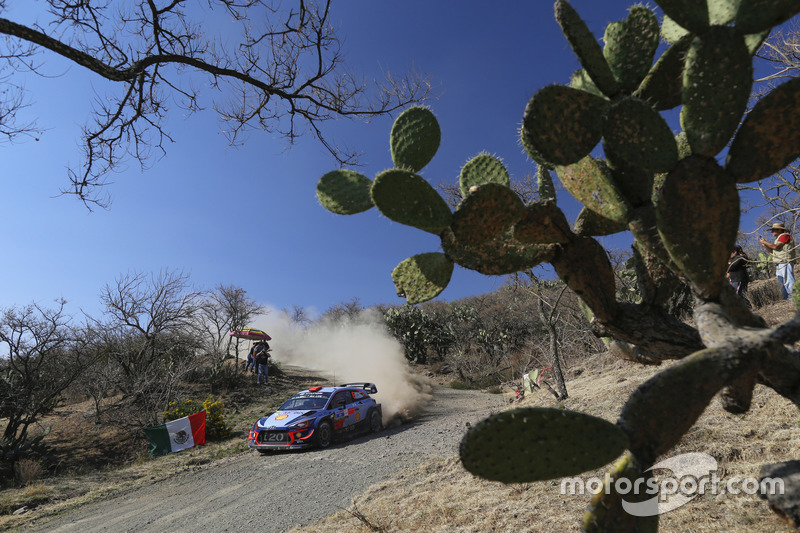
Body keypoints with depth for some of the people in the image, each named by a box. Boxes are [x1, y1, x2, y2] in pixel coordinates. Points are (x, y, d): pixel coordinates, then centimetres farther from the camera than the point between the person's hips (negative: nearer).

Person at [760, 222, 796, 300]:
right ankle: (786, 299, 6)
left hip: (785, 263, -10)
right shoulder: (778, 239, 26)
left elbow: (776, 247, -13)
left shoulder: (785, 236, -2)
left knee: (788, 282, -16)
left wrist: (765, 242, -2)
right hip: (779, 265, 10)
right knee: (781, 284, 6)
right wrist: (765, 245, 15)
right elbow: (773, 251, 23)